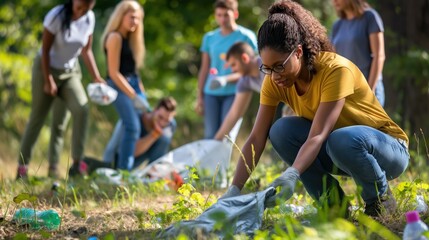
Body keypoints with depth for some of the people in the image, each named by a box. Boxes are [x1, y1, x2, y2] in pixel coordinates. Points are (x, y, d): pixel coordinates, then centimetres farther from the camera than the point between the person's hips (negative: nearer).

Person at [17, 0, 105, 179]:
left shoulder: (89, 19, -8)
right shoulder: (56, 16, -22)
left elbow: (86, 51, 2)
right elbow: (45, 50, -16)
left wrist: (96, 77, -5)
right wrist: (48, 80, -18)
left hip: (70, 72, 4)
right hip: (47, 69, -4)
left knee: (82, 108, -18)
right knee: (37, 118, 1)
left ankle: (65, 166, -15)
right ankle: (22, 167, 13)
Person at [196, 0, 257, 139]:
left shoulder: (246, 37, -1)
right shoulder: (209, 38, 12)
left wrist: (226, 79, -22)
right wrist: (200, 97, 12)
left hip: (233, 93, -4)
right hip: (211, 93, 4)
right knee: (210, 135, 0)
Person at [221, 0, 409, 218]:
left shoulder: (336, 70, -28)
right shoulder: (275, 80, -11)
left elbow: (317, 136, -37)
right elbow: (256, 138, -16)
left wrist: (292, 174, -53)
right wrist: (234, 189, -28)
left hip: (390, 150, -6)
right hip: (331, 148, 6)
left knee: (342, 140, -39)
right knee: (281, 130, -21)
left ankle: (380, 199, -10)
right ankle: (334, 204, -6)